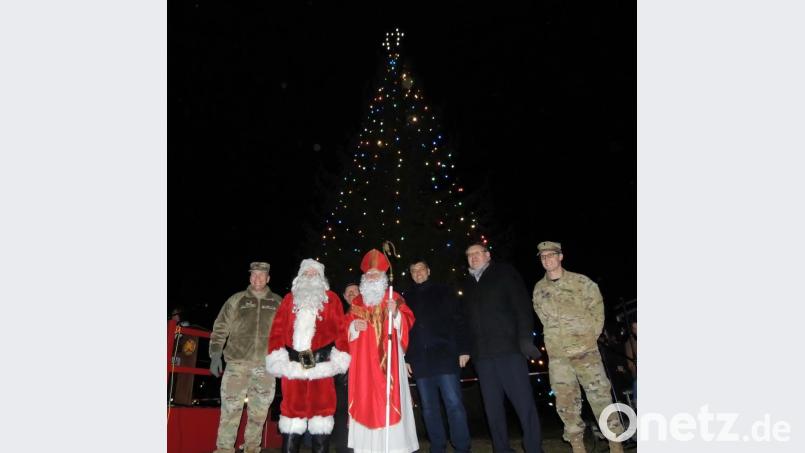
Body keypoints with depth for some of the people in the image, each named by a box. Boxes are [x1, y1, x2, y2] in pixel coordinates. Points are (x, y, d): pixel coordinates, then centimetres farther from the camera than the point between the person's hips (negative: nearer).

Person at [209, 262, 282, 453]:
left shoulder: (278, 303, 9)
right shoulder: (236, 300, 7)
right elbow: (220, 329, 7)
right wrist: (215, 354, -1)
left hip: (266, 366, 1)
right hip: (237, 362, -1)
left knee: (259, 412, 8)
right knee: (230, 408, -3)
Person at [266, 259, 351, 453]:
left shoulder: (331, 299, 10)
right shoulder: (289, 299, 15)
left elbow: (340, 329, 3)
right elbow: (278, 329, 8)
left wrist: (339, 358, -6)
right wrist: (277, 358, -3)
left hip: (321, 363, -1)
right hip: (292, 363, 2)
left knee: (321, 406, 3)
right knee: (291, 407, 6)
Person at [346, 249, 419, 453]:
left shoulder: (394, 298, 7)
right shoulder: (357, 302, 15)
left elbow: (407, 321, -2)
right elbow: (346, 327, 15)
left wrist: (395, 313, -21)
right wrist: (354, 325, -6)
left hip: (386, 357, -2)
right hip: (363, 359, 3)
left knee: (388, 397, -7)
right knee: (365, 398, 0)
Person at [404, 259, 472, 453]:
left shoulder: (443, 291, 6)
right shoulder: (406, 298, 13)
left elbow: (458, 321, 1)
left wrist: (463, 349, -7)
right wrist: (405, 358, 5)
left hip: (445, 356, -3)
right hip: (420, 360, 3)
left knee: (454, 404, -3)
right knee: (429, 408, 9)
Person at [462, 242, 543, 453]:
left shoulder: (505, 273, 5)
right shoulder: (468, 284, 18)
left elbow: (522, 306, -4)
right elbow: (468, 318, 16)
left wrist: (525, 340, -13)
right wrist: (467, 349, 7)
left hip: (509, 349, -4)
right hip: (482, 354, 4)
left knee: (524, 401, -3)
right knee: (492, 405, 8)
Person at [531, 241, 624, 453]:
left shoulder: (582, 282, -3)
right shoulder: (539, 289, 5)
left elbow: (597, 310, 3)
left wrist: (592, 336, -1)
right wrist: (557, 340, 9)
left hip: (586, 350, -2)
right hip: (557, 355, 3)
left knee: (600, 395, 0)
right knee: (566, 401, 6)